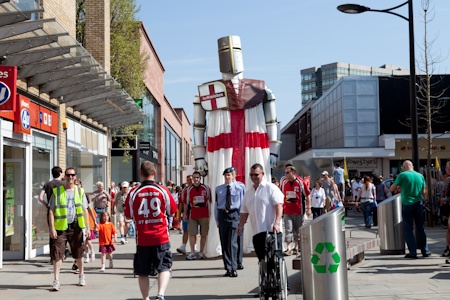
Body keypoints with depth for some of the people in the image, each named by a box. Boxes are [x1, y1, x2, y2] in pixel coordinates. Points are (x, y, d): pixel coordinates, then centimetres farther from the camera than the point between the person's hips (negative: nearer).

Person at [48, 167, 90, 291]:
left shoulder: (80, 191, 6)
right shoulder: (57, 191, 0)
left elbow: (85, 210, 9)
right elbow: (51, 211, -1)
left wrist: (87, 227, 3)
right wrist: (52, 228, -9)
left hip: (76, 226, 2)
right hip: (61, 227, -2)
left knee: (79, 253, 12)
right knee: (57, 253, -7)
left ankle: (82, 276, 30)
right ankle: (56, 281, -2)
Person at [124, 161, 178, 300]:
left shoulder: (133, 193, -4)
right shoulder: (163, 190, -4)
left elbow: (128, 215, 5)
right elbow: (172, 211, 6)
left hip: (142, 239, 1)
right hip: (161, 237, -1)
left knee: (143, 272, 12)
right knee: (164, 268, 5)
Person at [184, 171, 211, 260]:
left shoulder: (206, 188, 3)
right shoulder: (189, 189, 8)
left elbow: (209, 201, 7)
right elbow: (186, 203, 12)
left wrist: (210, 213, 3)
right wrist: (185, 213, 7)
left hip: (204, 214, -1)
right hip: (193, 214, 1)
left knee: (204, 234, 4)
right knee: (192, 233, -3)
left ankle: (201, 252, 15)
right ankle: (192, 253, 3)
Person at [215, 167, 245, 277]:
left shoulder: (240, 187, 0)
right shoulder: (219, 189, 9)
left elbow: (243, 202, 1)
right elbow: (216, 205, 11)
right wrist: (217, 220, 8)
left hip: (235, 214, -4)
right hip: (222, 215, 4)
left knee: (233, 242, -10)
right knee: (224, 243, 5)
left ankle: (233, 268, -5)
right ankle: (228, 268, 12)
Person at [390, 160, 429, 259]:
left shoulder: (402, 175, -7)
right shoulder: (420, 176, 6)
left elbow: (392, 189, -2)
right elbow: (423, 192, 15)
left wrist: (400, 188, 17)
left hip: (407, 204, -4)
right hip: (418, 204, 4)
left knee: (408, 229, 2)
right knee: (420, 228, 13)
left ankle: (413, 252, 0)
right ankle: (425, 251, 17)